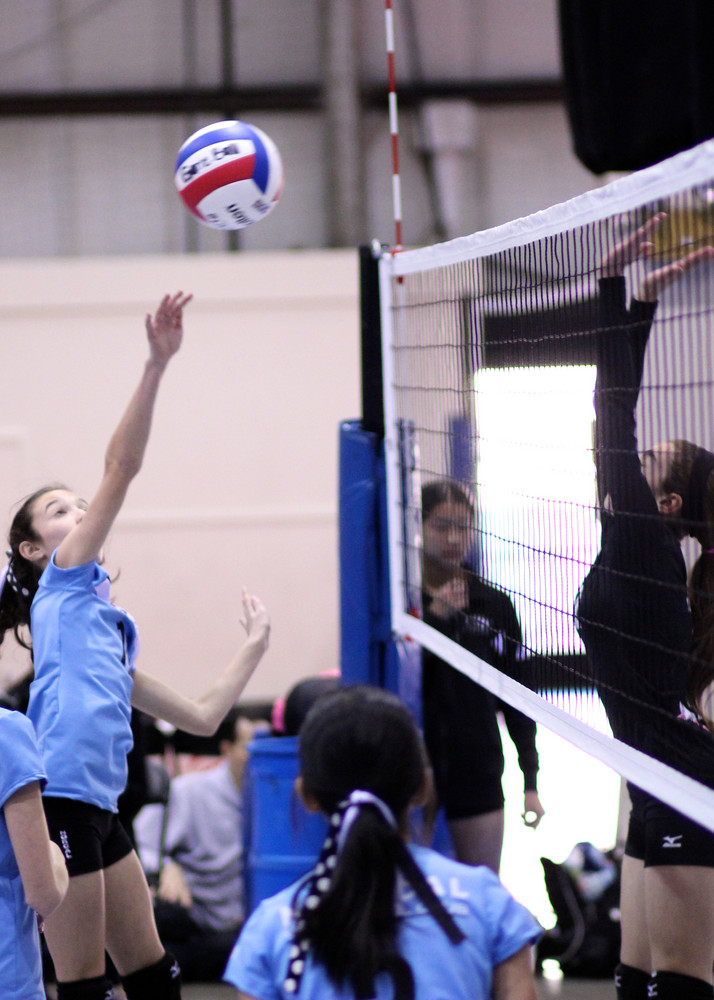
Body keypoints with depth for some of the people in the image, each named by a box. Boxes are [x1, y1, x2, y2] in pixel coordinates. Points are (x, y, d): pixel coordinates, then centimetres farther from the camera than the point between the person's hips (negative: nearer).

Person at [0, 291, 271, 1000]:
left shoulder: (111, 629, 27)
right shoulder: (62, 585, 5)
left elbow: (201, 716, 29)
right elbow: (120, 468, -6)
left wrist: (255, 643, 30)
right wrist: (156, 366, -13)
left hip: (98, 809, 9)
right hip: (58, 799, -9)